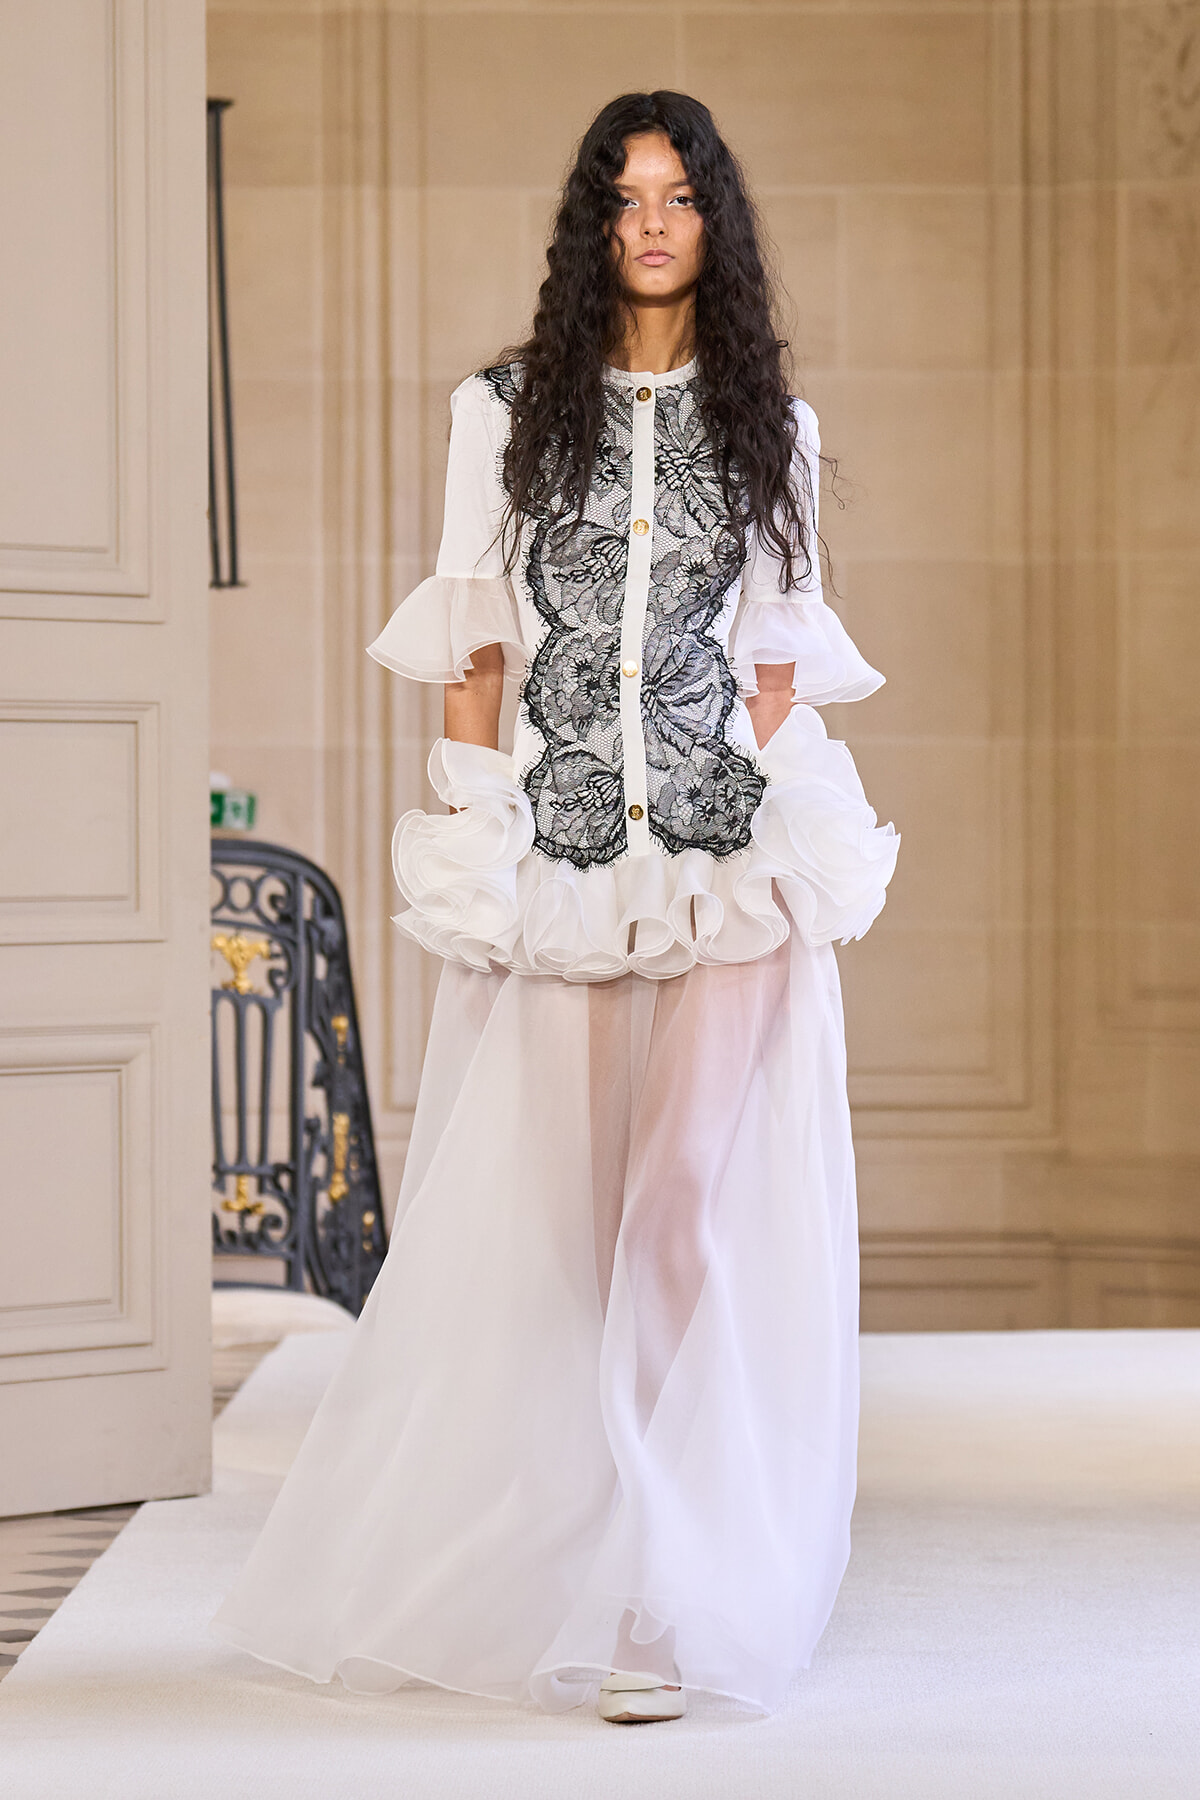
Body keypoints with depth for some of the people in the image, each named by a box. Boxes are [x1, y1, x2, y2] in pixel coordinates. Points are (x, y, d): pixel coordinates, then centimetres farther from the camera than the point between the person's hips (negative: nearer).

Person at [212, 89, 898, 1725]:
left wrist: (789, 836, 3)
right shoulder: (510, 409, 10)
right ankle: (538, 1568, 13)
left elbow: (782, 655, 13)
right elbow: (476, 639, 8)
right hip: (558, 854, 0)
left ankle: (663, 1604, -5)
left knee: (695, 1200, -8)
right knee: (544, 1212, 0)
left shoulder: (772, 424, 13)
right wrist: (470, 842, 1)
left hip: (731, 861, 0)